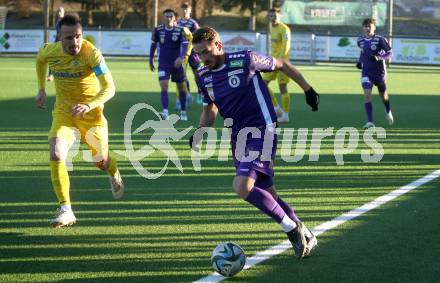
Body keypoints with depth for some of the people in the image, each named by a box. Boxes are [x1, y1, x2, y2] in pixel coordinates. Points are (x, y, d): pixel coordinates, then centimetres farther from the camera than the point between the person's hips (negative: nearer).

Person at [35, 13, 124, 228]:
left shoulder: (91, 53, -24)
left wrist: (89, 105, -44)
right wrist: (41, 89, 16)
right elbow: (40, 59, 16)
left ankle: (114, 174, 51)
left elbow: (109, 88, -29)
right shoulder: (50, 51, -12)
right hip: (63, 111, 2)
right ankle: (66, 210, -18)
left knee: (100, 161, 11)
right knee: (56, 155, -21)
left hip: (91, 113, -2)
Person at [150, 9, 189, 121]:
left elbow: (185, 45, -14)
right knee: (164, 86, -17)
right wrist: (150, 61, 12)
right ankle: (165, 111, -26)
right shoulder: (157, 30, -3)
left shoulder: (180, 30, -7)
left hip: (176, 63, 0)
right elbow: (153, 45, 9)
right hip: (163, 64, 0)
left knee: (181, 87, 10)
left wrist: (181, 58, -31)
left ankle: (183, 111, 27)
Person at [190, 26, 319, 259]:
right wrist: (199, 134, 1)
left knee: (242, 187, -23)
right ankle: (305, 237, 26)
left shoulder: (245, 60, -14)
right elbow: (209, 109, 19)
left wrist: (308, 89, 6)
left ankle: (291, 228, -7)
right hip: (238, 137, 7)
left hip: (262, 131, -7)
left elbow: (281, 64, 1)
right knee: (266, 196, 9)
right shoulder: (204, 75, 6)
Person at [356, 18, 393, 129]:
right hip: (366, 72, 2)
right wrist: (360, 61, 8)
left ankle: (388, 112, 49)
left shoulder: (380, 40, -12)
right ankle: (370, 122, -19)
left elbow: (389, 53, -9)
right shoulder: (360, 41, 2)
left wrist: (379, 57, -25)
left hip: (379, 72, -2)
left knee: (383, 95, 16)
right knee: (367, 95, -17)